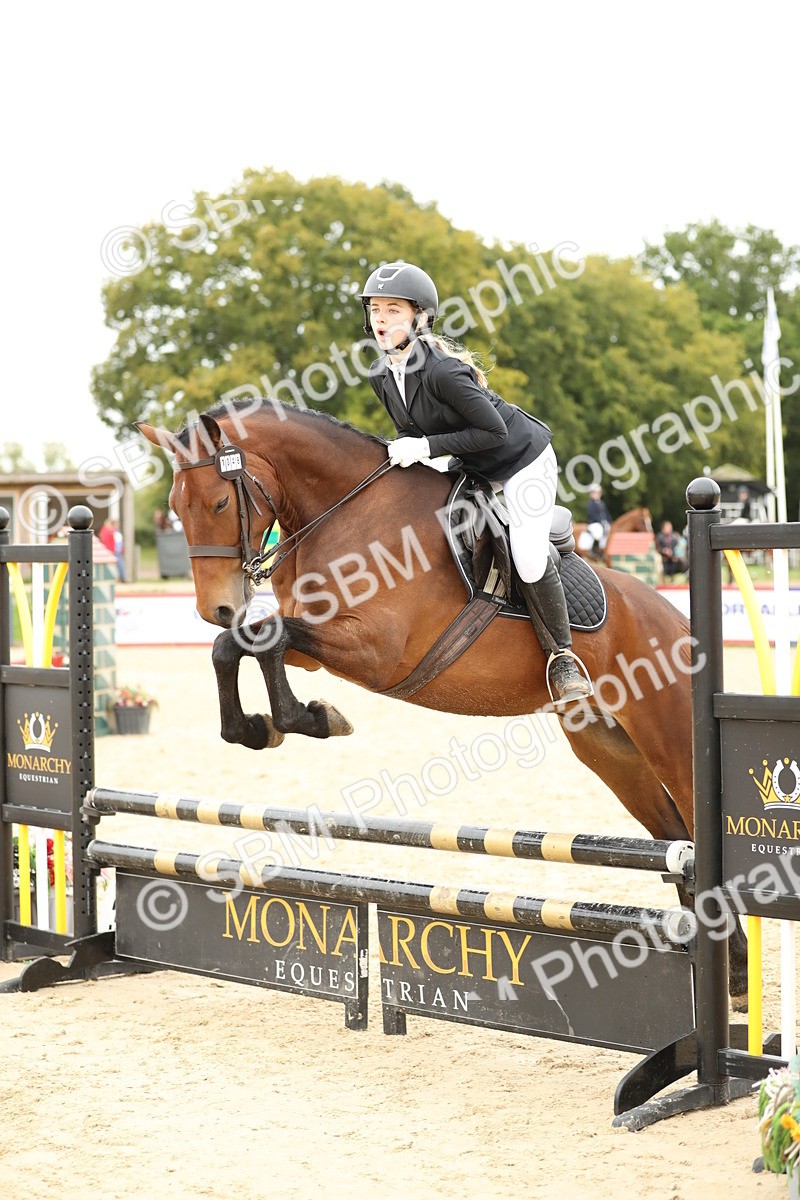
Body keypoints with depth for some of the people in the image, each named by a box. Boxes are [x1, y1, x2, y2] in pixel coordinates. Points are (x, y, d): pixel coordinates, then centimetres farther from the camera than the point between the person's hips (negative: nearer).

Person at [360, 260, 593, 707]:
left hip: (522, 459, -9)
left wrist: (428, 447, -31)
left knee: (529, 560, -20)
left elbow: (494, 432, -29)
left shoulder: (442, 370, -32)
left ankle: (562, 656, 2)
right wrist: (404, 448, -13)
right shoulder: (381, 375, -7)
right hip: (472, 470, 9)